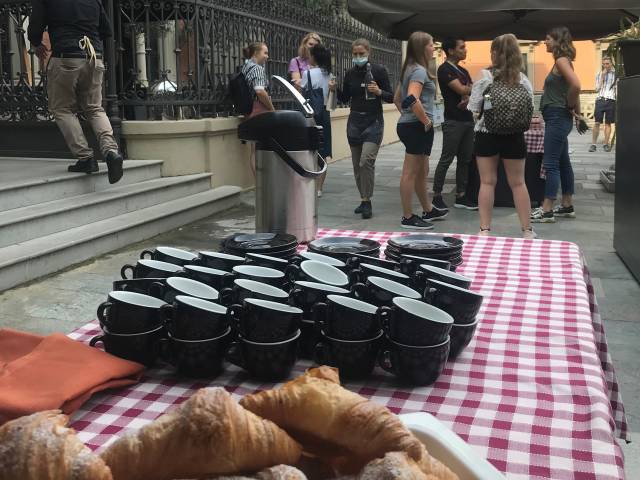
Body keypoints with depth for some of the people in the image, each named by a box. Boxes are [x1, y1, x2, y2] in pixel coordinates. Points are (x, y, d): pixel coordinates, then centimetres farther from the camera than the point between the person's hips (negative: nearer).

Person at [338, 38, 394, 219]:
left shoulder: (379, 70, -6)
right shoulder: (350, 73, 5)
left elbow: (391, 97, -3)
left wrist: (379, 92, -22)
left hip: (373, 122, -4)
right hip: (354, 122, 5)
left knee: (367, 160, -19)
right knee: (357, 163, 7)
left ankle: (367, 202, -10)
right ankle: (364, 200, 21)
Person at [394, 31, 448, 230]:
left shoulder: (410, 70, 16)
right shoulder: (419, 70, -13)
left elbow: (397, 99, 24)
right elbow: (413, 98, -29)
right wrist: (426, 120, -19)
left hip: (409, 124, 10)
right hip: (417, 126, -10)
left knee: (422, 172, 19)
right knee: (410, 173, -4)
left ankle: (428, 211, 31)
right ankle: (408, 218, 2)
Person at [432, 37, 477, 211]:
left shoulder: (463, 71, 19)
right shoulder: (444, 70, -8)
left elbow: (472, 91, 10)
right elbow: (461, 89, -17)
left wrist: (467, 97, -10)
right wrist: (471, 88, 1)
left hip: (468, 119, 8)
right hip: (453, 121, -8)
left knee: (465, 159, 8)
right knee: (446, 159, -5)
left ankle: (460, 197, 14)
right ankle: (437, 196, 2)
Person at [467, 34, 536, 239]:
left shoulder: (484, 76, -8)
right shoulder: (523, 79, 0)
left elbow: (473, 108, -7)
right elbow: (529, 110, 4)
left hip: (487, 134, -2)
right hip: (514, 136, 2)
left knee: (487, 182, 5)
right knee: (518, 183, 10)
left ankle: (485, 229, 8)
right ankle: (527, 229, 15)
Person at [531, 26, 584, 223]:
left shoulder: (561, 60, -14)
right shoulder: (561, 61, 15)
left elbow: (575, 85, -27)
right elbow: (572, 88, 18)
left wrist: (570, 107, -14)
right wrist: (576, 110, 11)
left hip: (557, 118, -10)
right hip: (558, 118, 10)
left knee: (551, 164, -8)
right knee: (563, 162, 14)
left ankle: (547, 211, -5)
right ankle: (567, 206, 21)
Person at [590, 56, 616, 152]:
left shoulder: (615, 74, 7)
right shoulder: (599, 74, 12)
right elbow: (597, 89, 4)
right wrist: (602, 76, -1)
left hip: (611, 100, -1)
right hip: (600, 100, 1)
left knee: (608, 123, 2)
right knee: (597, 122, -5)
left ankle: (606, 144, 6)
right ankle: (594, 144, -3)